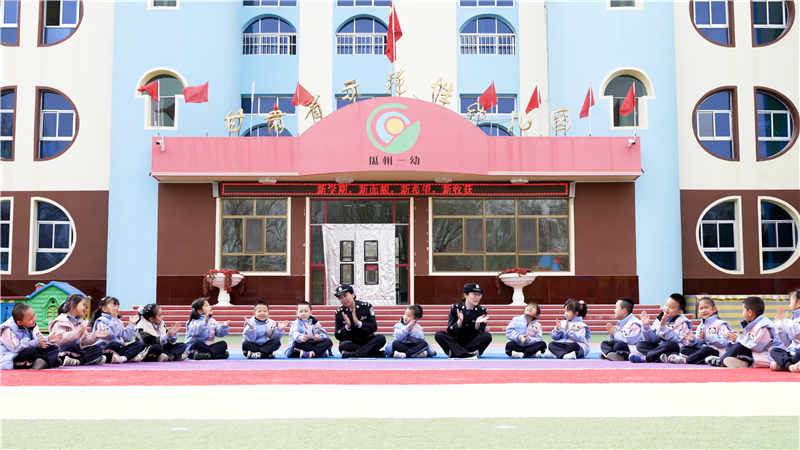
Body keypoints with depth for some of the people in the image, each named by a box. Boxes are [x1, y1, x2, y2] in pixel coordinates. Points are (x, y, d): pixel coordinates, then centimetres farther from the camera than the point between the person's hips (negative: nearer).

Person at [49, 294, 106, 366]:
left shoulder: (81, 322, 21)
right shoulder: (61, 321, -5)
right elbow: (59, 340, -20)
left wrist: (94, 336, -2)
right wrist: (78, 333, -27)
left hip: (78, 351, 8)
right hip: (64, 352, -8)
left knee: (98, 349, -13)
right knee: (71, 345, -39)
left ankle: (76, 361, -30)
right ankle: (92, 359, -32)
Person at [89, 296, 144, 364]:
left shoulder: (119, 322, 21)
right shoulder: (101, 321, -1)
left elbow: (127, 338, 14)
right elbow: (111, 335, -18)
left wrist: (131, 324, 10)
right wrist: (114, 319, -15)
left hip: (119, 348, 7)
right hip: (106, 350, -7)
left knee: (138, 344, -15)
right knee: (113, 344, -40)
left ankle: (124, 358, -40)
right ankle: (131, 357, -27)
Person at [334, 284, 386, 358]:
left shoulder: (366, 306, -5)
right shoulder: (339, 313, -2)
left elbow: (374, 328, -10)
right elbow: (337, 336, -4)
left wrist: (358, 323, -25)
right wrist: (347, 326, -22)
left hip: (367, 341, 1)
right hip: (351, 343, 0)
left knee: (381, 338, -28)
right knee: (342, 346, -34)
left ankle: (353, 354, -38)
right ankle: (378, 354, -30)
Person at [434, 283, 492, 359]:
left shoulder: (482, 311, -2)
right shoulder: (455, 308, -3)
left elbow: (480, 334, -7)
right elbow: (450, 331, -10)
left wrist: (477, 324, -28)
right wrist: (460, 321, -28)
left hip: (472, 343, 0)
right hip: (456, 343, 0)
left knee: (487, 336, -28)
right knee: (439, 334, -25)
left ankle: (456, 353, -27)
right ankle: (466, 354, -35)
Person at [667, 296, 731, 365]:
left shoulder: (720, 324, -1)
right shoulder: (700, 326, 21)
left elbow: (724, 342, -14)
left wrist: (707, 337, -18)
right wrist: (693, 340, -3)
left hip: (716, 351, -7)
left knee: (705, 349, -38)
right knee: (684, 348, -8)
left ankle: (684, 360, -33)